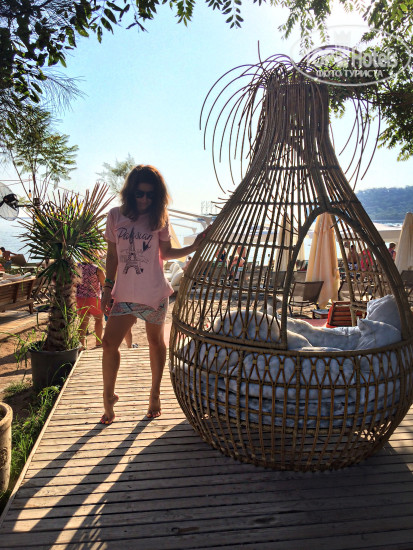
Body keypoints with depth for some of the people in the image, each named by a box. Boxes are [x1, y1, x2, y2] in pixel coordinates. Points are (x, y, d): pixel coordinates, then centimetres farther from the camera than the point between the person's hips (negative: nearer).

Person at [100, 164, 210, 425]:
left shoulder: (159, 218, 1)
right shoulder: (116, 216, 3)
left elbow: (167, 252, 5)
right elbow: (112, 255, 8)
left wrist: (194, 247, -8)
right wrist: (108, 288, 6)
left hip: (154, 291, -1)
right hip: (125, 293, 1)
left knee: (156, 342, 11)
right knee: (110, 342, -3)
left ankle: (155, 394, 30)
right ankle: (109, 396, 19)